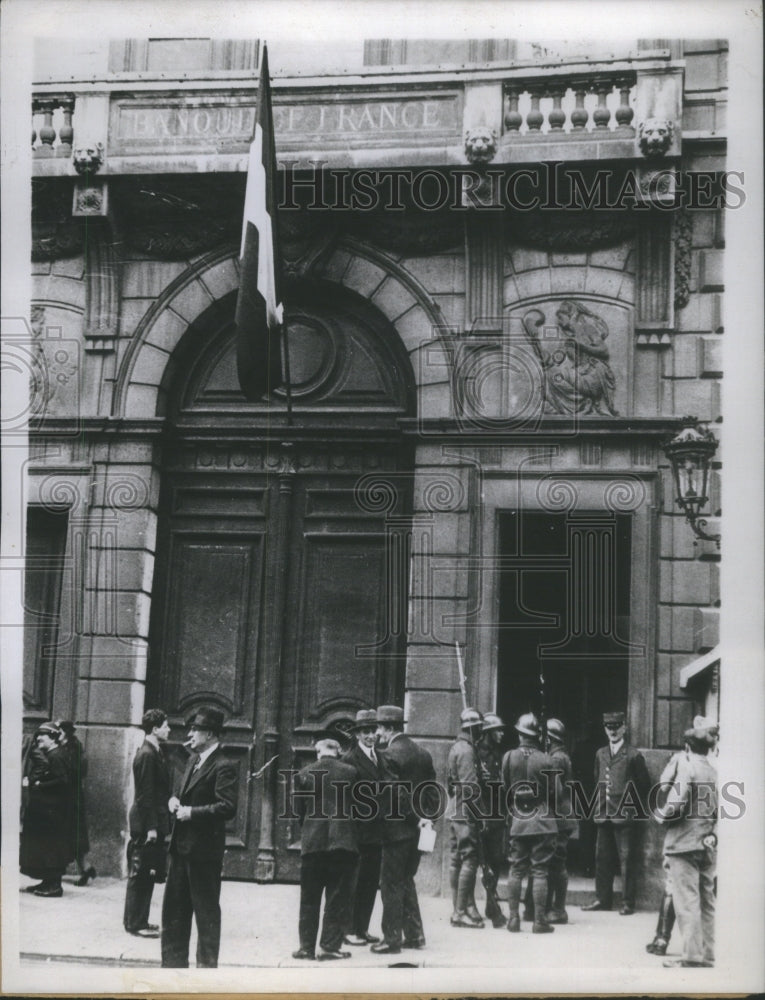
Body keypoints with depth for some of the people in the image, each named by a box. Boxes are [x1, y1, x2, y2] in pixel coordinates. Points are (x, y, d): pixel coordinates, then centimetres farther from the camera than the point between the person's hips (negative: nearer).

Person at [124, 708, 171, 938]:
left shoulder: (153, 752, 13)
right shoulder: (147, 755, -17)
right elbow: (145, 794, -20)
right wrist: (151, 827, -20)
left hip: (150, 824, 10)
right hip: (146, 823, -10)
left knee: (144, 874, 14)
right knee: (141, 874, -3)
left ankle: (136, 919, 22)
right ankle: (136, 923, 4)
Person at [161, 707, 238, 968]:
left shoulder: (223, 767, -14)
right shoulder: (193, 760, 14)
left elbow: (228, 808, -22)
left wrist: (192, 812, -20)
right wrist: (175, 799, 5)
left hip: (204, 849, -9)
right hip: (181, 846, 9)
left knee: (206, 911, 1)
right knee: (174, 908, 15)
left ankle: (207, 964, 10)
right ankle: (174, 961, 26)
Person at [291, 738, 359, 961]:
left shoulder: (304, 774, 0)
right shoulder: (351, 772, -2)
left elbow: (297, 809, 4)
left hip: (312, 842, 1)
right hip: (344, 841, -1)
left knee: (309, 898, 11)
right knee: (338, 898, 6)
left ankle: (306, 946, 14)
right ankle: (330, 946, 5)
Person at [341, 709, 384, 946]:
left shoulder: (379, 757, 14)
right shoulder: (350, 759, -10)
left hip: (376, 830, 8)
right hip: (360, 829, -8)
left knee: (371, 881, 12)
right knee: (357, 881, -3)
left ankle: (362, 928, 20)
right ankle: (350, 930, 6)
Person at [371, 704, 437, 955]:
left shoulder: (390, 755, -16)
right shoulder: (422, 753, 9)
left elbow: (396, 795, -21)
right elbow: (432, 790, 10)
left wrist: (417, 818, -11)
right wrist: (426, 816, 7)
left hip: (396, 829, -8)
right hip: (416, 830, 8)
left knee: (391, 884, 1)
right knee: (406, 881, 18)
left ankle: (392, 939, 6)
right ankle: (414, 934, 21)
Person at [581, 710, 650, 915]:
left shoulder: (633, 756, -4)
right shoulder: (600, 754, 13)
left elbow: (644, 785, 0)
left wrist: (633, 806, 0)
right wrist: (600, 804, 15)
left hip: (625, 816, -5)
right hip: (604, 814, 6)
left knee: (627, 859, -3)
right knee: (602, 858, 9)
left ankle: (628, 902, 3)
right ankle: (603, 898, 18)